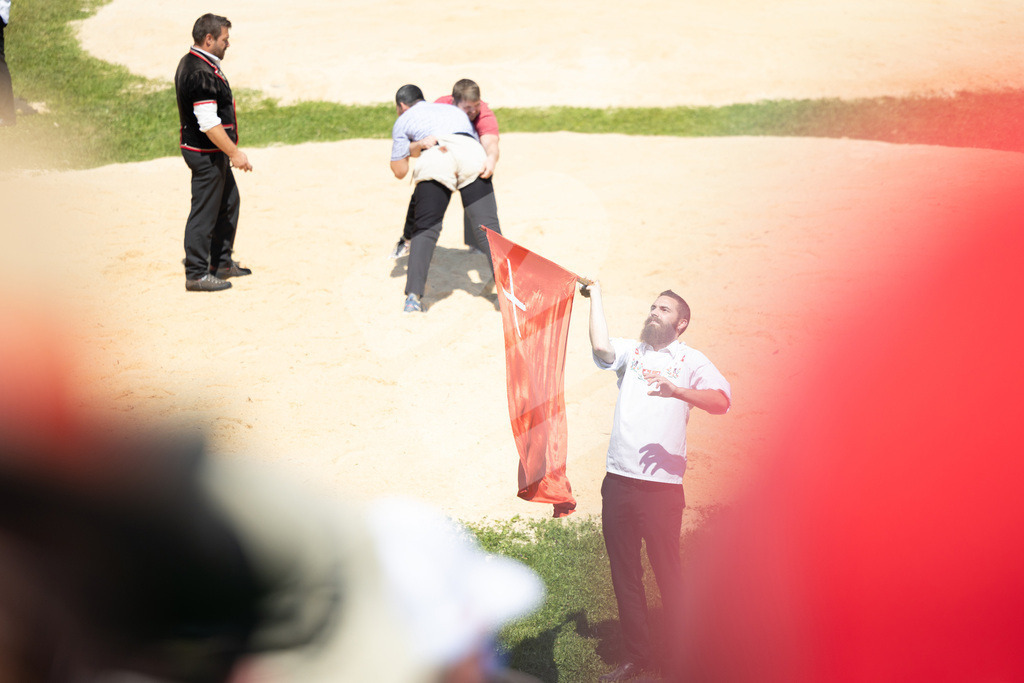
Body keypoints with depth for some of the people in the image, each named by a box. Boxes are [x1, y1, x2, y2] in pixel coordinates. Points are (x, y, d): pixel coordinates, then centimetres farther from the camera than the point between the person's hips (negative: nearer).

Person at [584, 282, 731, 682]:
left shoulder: (690, 360, 6)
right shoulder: (630, 352, 16)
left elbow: (722, 401, -10)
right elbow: (601, 347, -5)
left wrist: (676, 390, -26)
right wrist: (596, 295, 3)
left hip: (662, 484, -4)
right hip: (618, 481, 4)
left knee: (667, 574, -2)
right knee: (624, 573, 8)